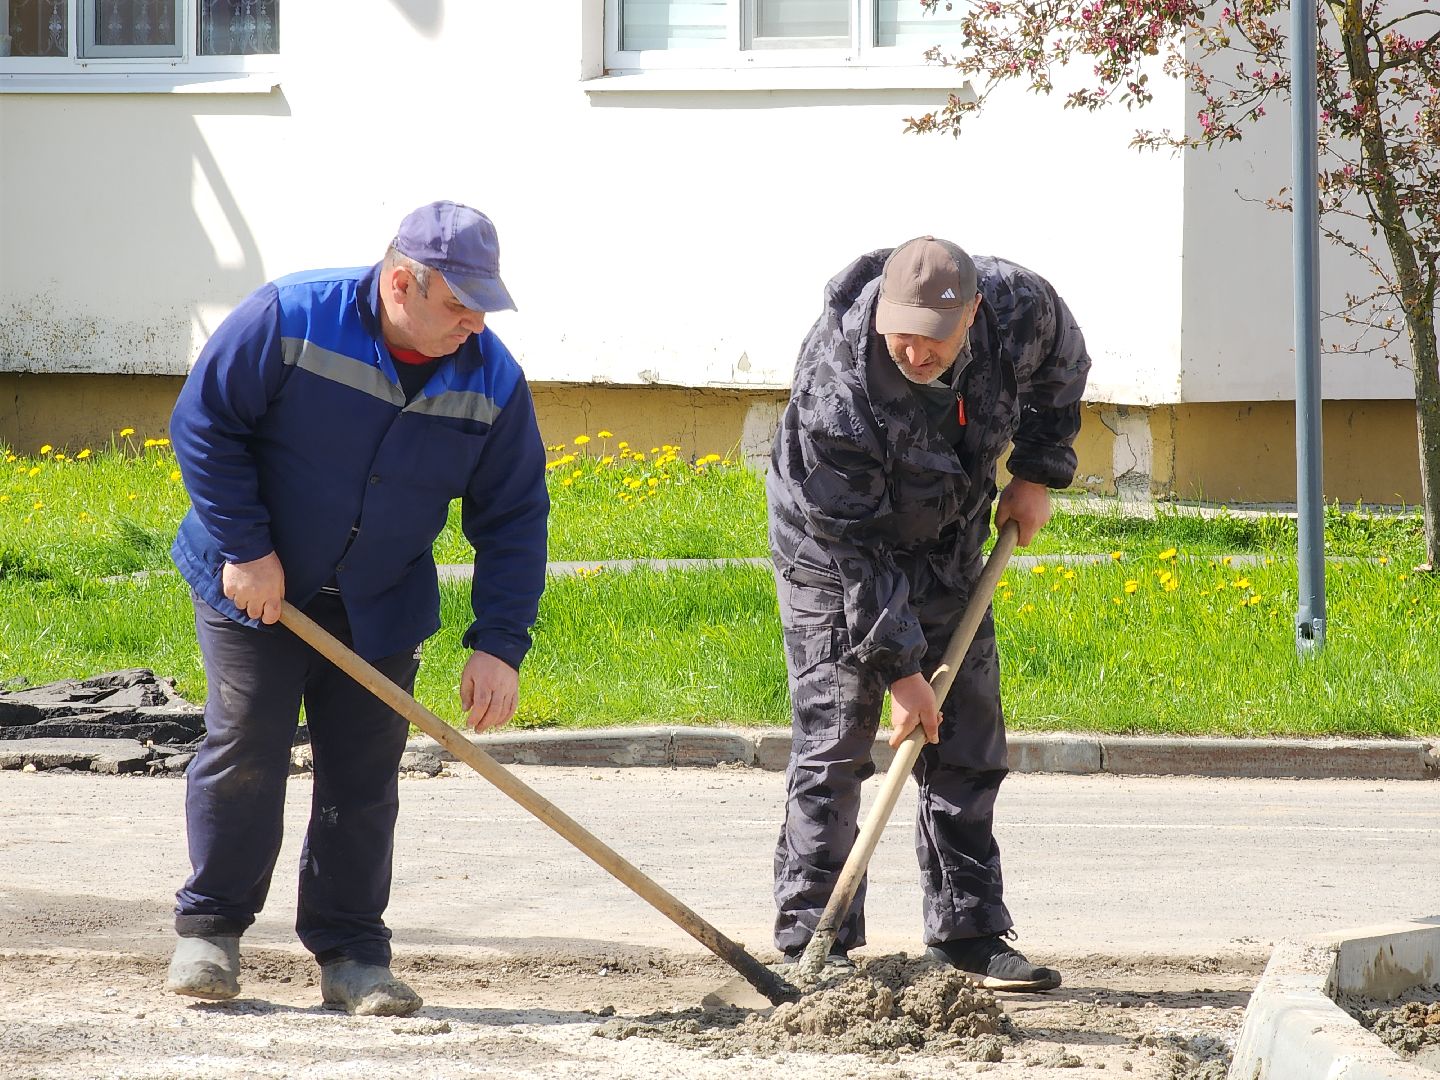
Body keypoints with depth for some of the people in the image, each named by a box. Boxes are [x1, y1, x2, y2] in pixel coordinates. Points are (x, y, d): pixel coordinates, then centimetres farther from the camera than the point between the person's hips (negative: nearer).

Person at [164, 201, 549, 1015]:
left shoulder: (493, 381, -9)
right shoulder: (290, 320, -19)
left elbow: (513, 519, -3)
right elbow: (205, 422, -12)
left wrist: (499, 645, -12)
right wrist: (245, 548, -16)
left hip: (381, 610, 3)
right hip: (256, 585, -3)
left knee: (365, 774, 2)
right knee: (245, 751, -6)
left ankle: (351, 954, 9)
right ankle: (209, 931, 6)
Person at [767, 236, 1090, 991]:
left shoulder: (1019, 308, -24)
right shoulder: (834, 391, -37)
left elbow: (1063, 364, 4)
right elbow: (854, 547, -29)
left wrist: (1036, 473, -2)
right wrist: (898, 668, -27)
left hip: (947, 546, 5)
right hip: (835, 557, -5)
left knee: (967, 745, 5)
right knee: (831, 743, -10)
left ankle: (969, 931, 12)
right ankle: (812, 942, -7)